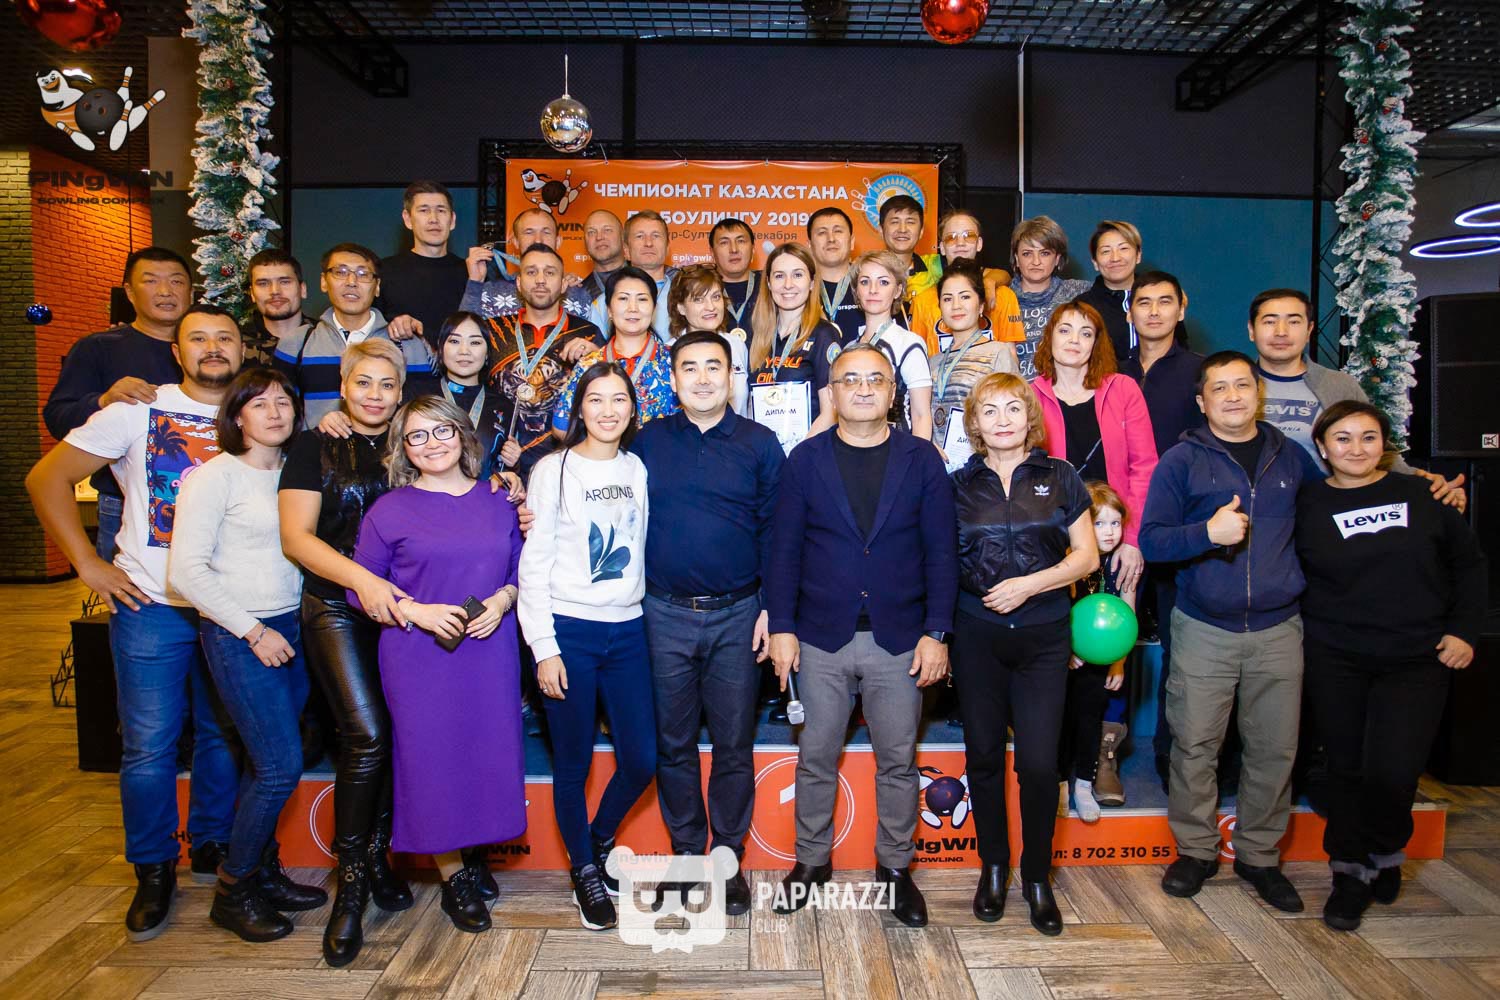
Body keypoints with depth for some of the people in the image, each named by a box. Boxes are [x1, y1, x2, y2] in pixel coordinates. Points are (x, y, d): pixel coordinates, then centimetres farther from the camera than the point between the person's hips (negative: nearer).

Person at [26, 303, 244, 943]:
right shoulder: (139, 411, -2)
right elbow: (47, 478, -1)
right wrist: (88, 564, -5)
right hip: (152, 607, -2)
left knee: (224, 738, 12)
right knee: (149, 746, 3)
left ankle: (212, 847, 31)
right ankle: (154, 871, 21)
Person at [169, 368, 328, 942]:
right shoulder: (215, 476, -8)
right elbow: (186, 571, -13)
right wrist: (253, 631, -13)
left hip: (290, 628, 6)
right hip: (237, 635, -6)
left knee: (268, 763, 12)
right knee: (282, 765, -6)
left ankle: (263, 872, 28)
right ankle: (232, 891, 13)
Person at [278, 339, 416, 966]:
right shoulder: (315, 448, 3)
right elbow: (296, 536, -6)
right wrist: (361, 578, -20)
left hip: (399, 609, 3)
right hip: (334, 607, -3)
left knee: (392, 734, 2)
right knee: (366, 733, -14)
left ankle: (376, 858, 21)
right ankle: (351, 883, 2)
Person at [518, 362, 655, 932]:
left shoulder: (638, 470, 8)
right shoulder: (554, 470, -3)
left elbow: (644, 549, 11)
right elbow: (534, 564, -4)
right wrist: (543, 648, -9)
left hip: (628, 629, 4)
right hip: (569, 630, -3)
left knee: (642, 760, 5)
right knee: (573, 765, 6)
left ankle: (600, 842, 34)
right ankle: (584, 872, 29)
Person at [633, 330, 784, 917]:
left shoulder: (759, 444, 1)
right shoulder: (649, 440, 4)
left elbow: (775, 531, 1)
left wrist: (772, 607, -4)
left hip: (737, 616, -1)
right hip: (665, 614, 1)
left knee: (734, 745, 8)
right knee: (673, 742, 11)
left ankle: (729, 859, 24)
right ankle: (685, 854, 28)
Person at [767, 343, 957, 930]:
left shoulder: (921, 461, 2)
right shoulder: (805, 460, 2)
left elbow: (940, 552, 0)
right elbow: (784, 549, 1)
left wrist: (936, 633, -5)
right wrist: (781, 627, -5)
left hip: (899, 639, 0)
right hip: (822, 638, 0)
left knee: (898, 761, 11)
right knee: (816, 758, 11)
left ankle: (894, 867, 29)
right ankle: (811, 861, 30)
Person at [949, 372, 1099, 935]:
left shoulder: (1059, 478, 3)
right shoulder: (959, 486, 5)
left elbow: (1086, 555, 3)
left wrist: (1029, 584, -11)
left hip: (1043, 635, -1)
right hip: (976, 635, 1)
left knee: (1039, 762, -3)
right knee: (984, 756, 9)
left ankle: (1037, 878, 18)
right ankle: (993, 868, 28)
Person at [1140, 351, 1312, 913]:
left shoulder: (1292, 458, 9)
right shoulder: (1181, 461, -1)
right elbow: (1151, 539, -7)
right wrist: (1208, 532, -22)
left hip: (1278, 630, 3)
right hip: (1203, 630, -2)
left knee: (1275, 749, 8)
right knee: (1195, 746, 3)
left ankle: (1259, 856, 26)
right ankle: (1195, 851, 21)